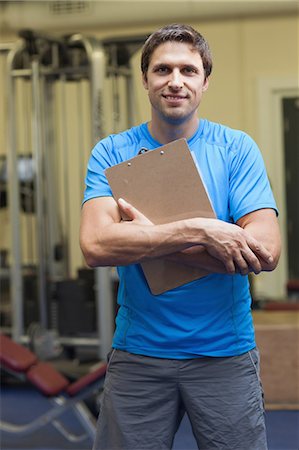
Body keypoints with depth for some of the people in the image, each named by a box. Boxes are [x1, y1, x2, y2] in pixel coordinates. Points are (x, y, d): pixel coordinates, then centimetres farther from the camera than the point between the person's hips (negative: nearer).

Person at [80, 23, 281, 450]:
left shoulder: (237, 149, -2)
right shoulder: (111, 153, -1)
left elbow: (265, 250, -15)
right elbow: (95, 246, -17)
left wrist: (146, 238, -17)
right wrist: (197, 231, -23)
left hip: (225, 353, 0)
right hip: (137, 353, 1)